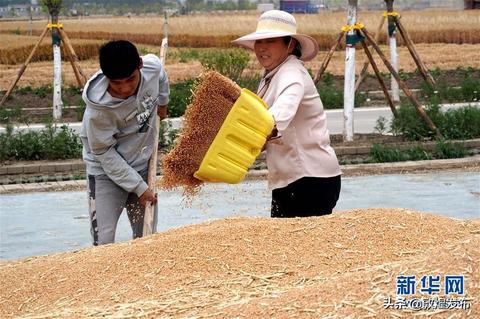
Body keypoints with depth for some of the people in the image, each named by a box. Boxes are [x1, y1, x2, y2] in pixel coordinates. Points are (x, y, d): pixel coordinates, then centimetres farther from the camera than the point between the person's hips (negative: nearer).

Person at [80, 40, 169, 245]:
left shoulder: (153, 66, -19)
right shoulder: (99, 109, -31)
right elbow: (104, 153, -19)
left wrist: (162, 102, 22)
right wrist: (139, 187, -17)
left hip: (143, 165, 5)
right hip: (107, 170, -5)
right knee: (104, 242, -14)